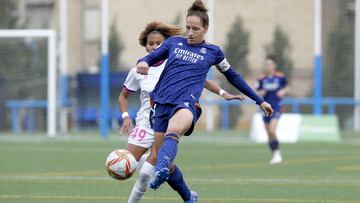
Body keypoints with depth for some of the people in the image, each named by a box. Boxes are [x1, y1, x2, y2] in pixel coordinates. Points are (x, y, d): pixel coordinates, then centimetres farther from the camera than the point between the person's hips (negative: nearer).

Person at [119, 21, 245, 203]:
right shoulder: (137, 71, 2)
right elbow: (123, 96, 15)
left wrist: (223, 94, -5)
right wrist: (125, 117, -1)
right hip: (145, 124, 3)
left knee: (146, 173, -13)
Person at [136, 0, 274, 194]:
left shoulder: (212, 52, 12)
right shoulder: (173, 42, 15)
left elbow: (233, 77, 23)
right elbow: (150, 57, 14)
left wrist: (259, 101, 26)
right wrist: (143, 63, -13)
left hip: (186, 104, -4)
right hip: (161, 103, 4)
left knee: (173, 131, -39)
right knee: (164, 159, 4)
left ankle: (160, 171, -68)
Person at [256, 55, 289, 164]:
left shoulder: (280, 77, -4)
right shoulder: (262, 79, 0)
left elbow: (286, 87, 13)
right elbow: (258, 93, 10)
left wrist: (283, 91, -8)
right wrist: (261, 93, -13)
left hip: (276, 107, -3)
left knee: (272, 131, -20)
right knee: (269, 134, 7)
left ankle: (277, 153, -6)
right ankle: (275, 154, 23)